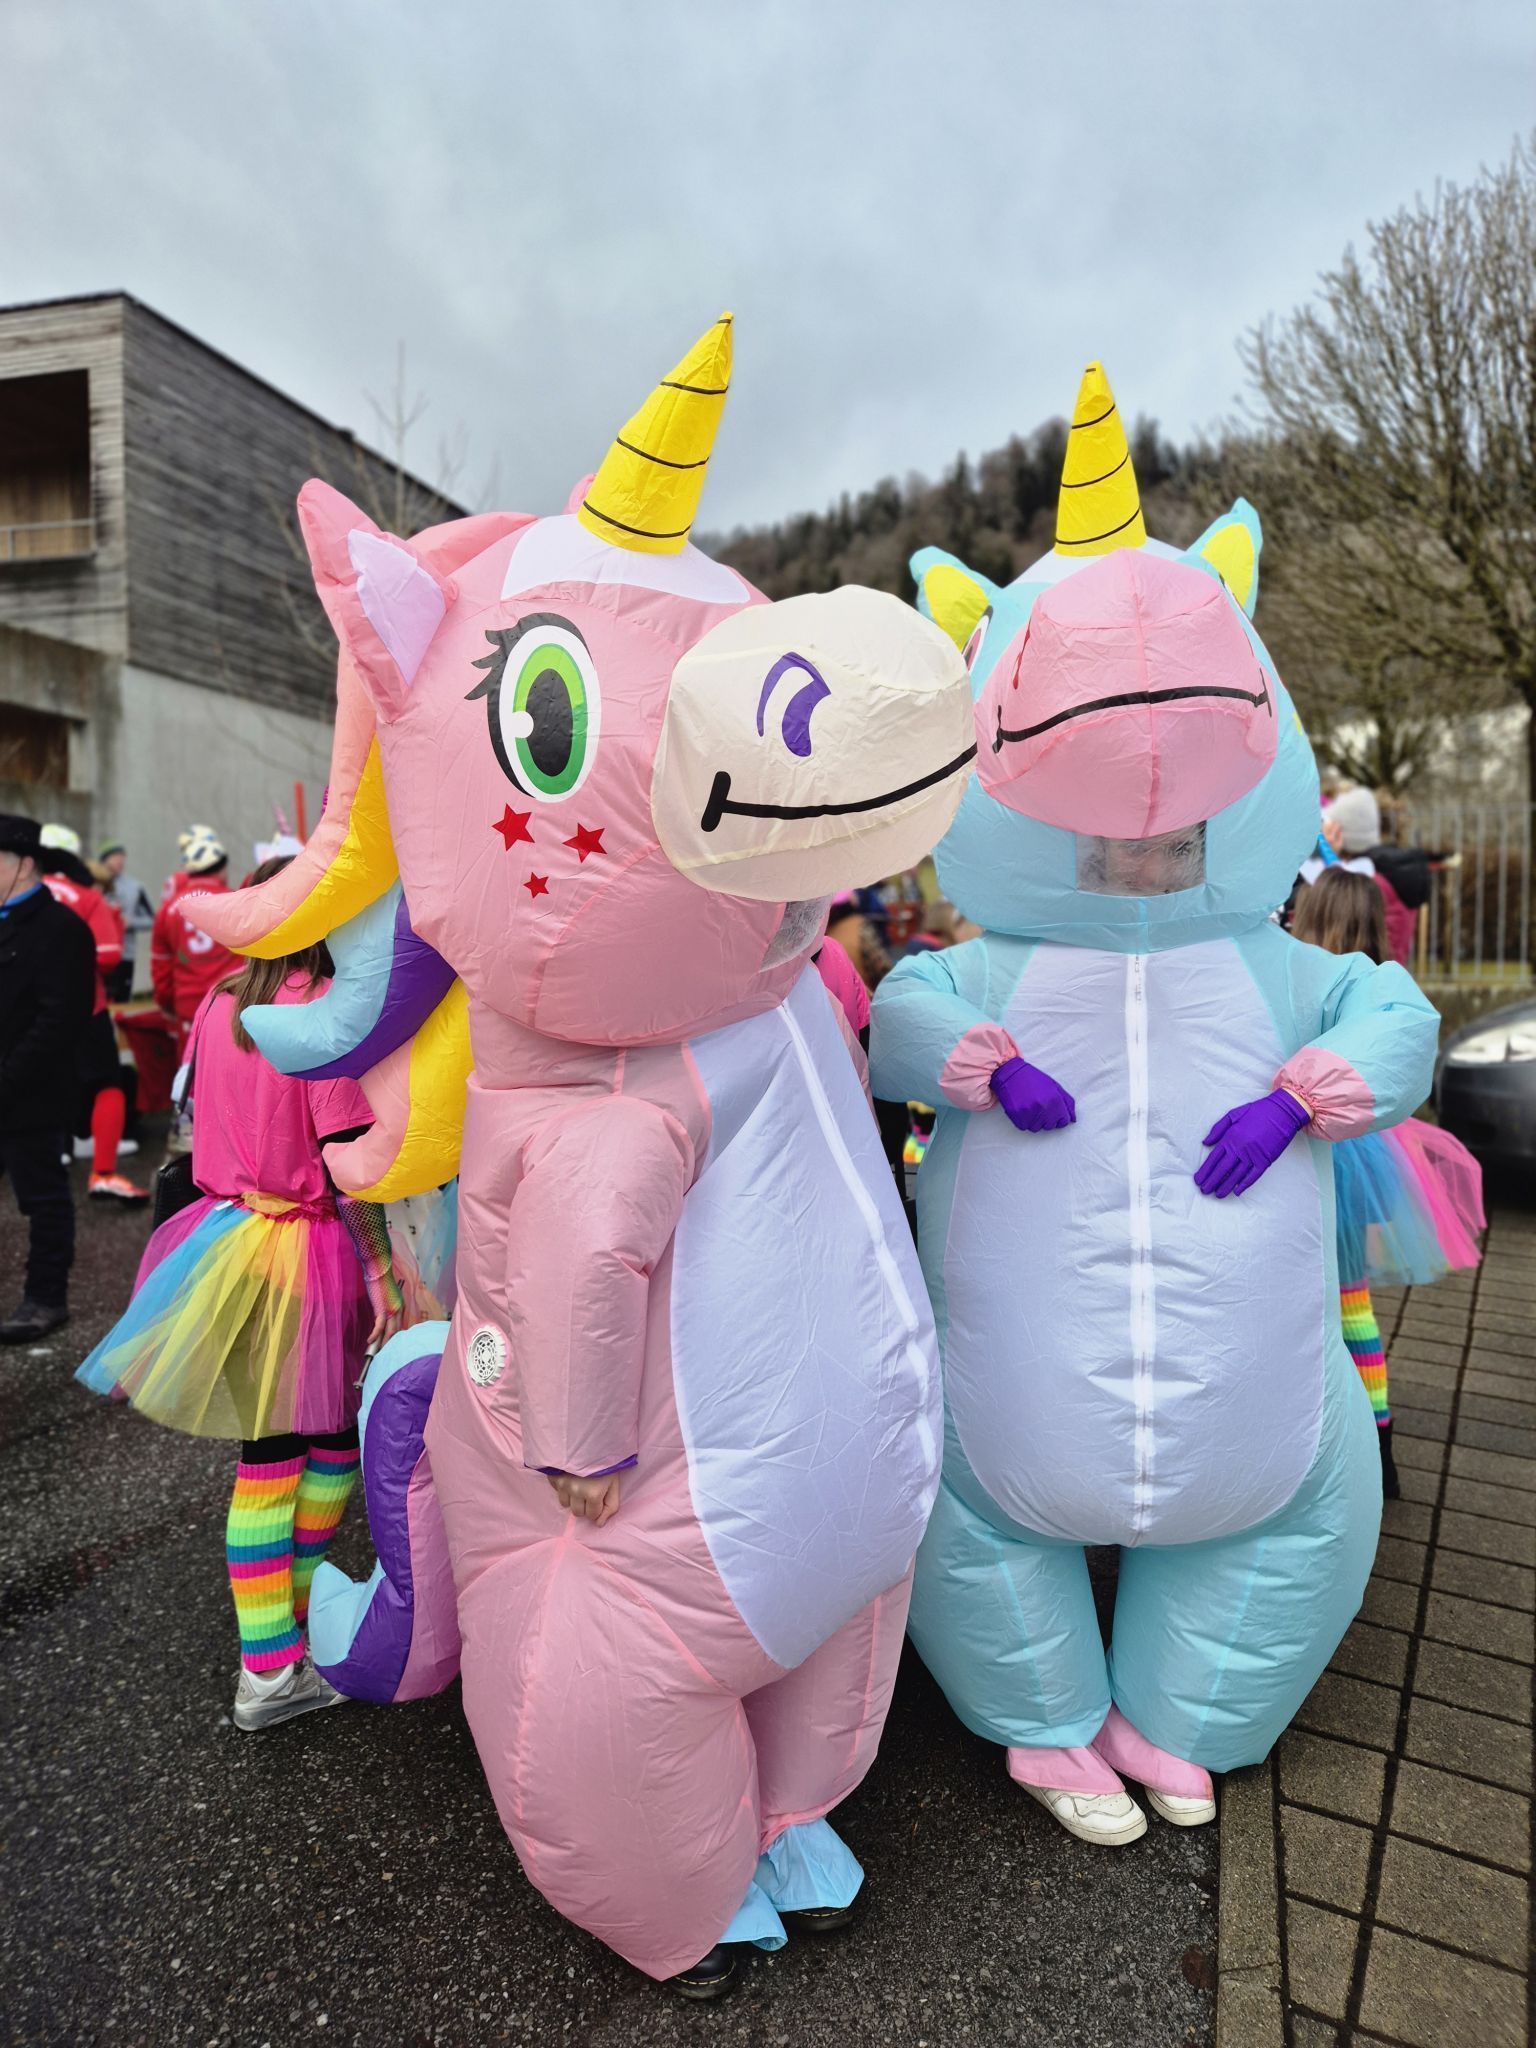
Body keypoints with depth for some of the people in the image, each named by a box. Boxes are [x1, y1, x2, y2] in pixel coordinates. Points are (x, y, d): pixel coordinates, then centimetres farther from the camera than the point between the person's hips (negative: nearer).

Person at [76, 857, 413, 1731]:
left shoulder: (219, 1005, 4)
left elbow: (202, 1119, 14)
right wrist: (384, 1268, -14)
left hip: (230, 1238, 7)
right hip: (310, 1249, -6)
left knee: (267, 1449, 13)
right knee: (332, 1437, 16)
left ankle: (269, 1666, 23)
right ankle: (299, 1617, 32)